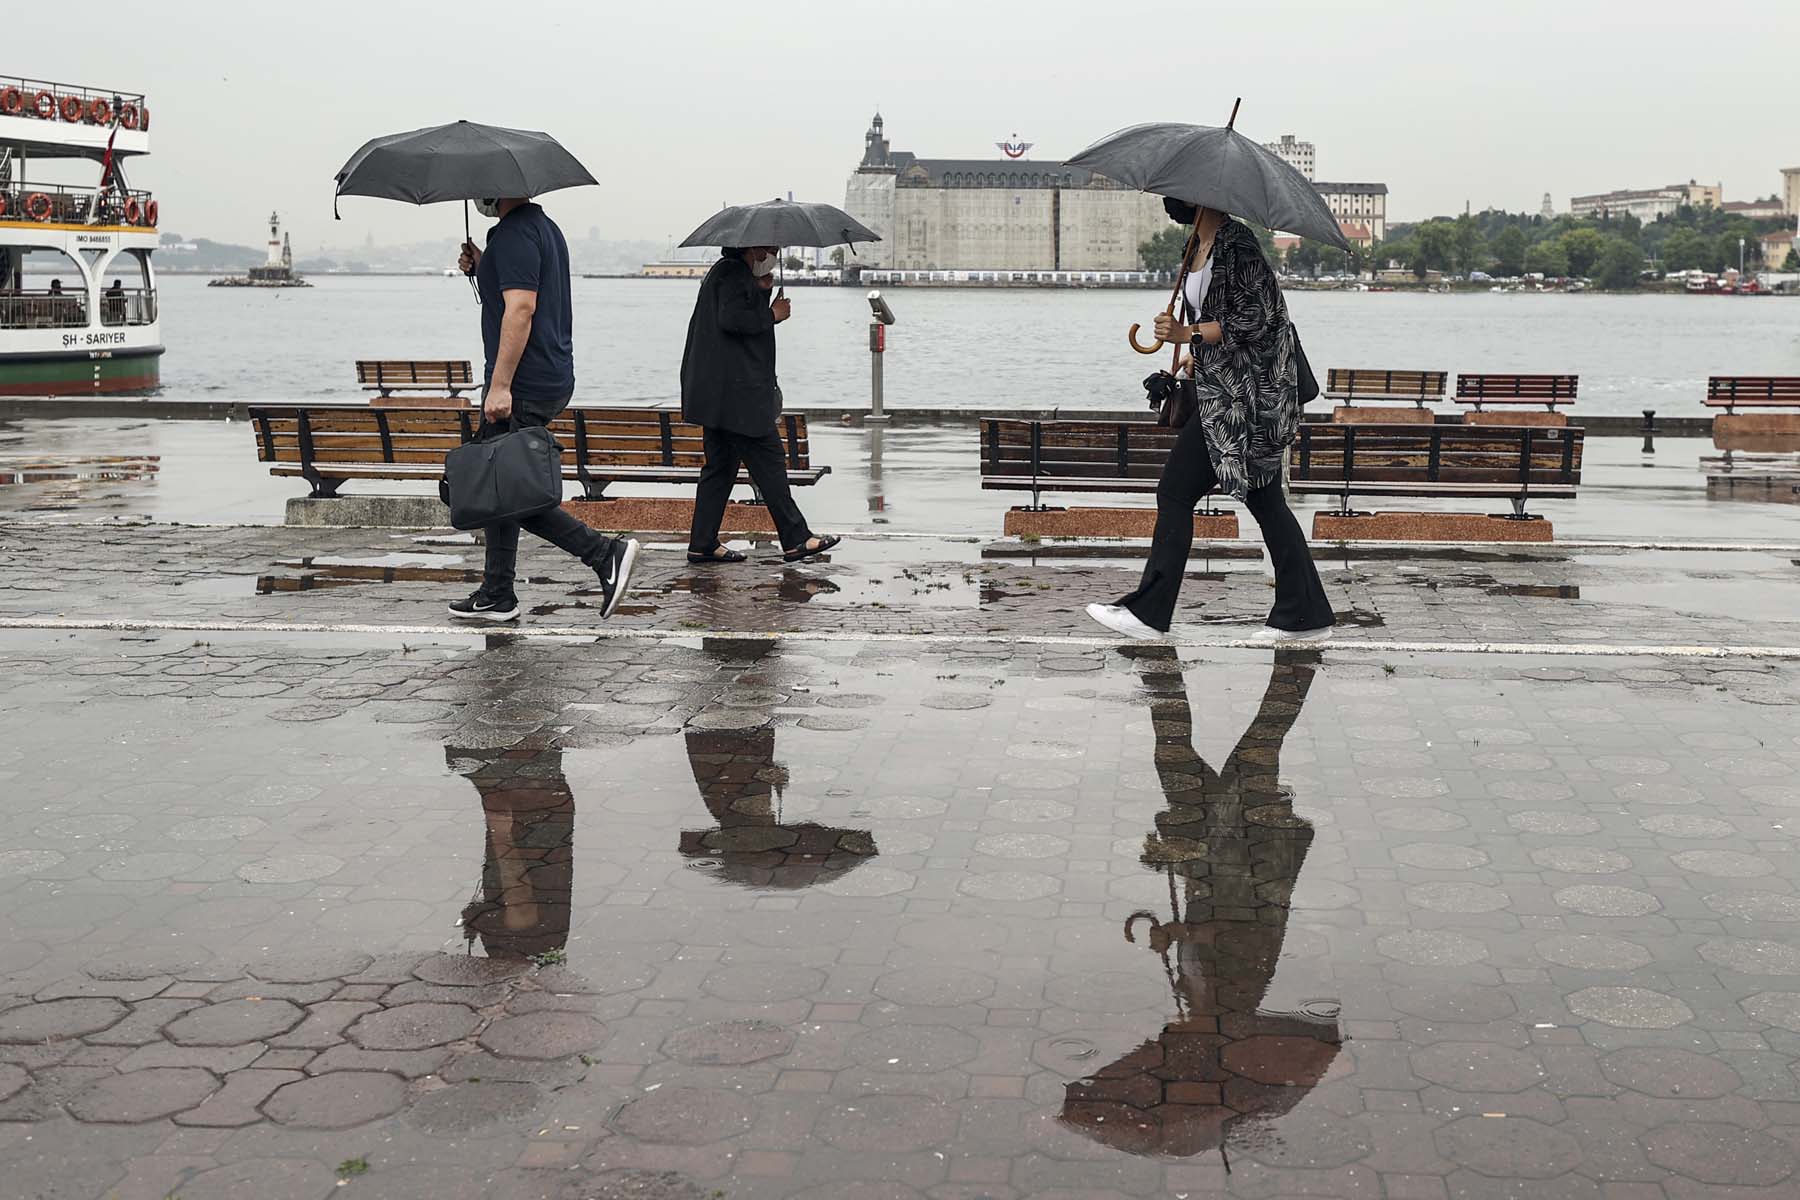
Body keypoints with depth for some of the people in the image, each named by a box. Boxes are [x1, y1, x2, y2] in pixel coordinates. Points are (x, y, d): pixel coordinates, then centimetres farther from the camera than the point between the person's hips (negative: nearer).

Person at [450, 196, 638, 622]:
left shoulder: (514, 235, -15)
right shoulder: (543, 226, 18)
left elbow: (521, 308, -24)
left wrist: (500, 385, -25)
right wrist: (482, 268, 14)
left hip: (523, 388, -11)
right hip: (553, 379, 11)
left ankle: (606, 554, -8)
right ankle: (497, 596, 19)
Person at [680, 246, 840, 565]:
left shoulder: (724, 272, 21)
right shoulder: (734, 273, -11)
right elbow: (731, 320, -23)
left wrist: (761, 291, 13)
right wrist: (772, 315, -12)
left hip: (719, 393, 11)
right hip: (737, 394, -11)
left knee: (721, 466, 11)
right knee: (768, 460, -5)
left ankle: (703, 545, 12)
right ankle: (796, 540, -1)